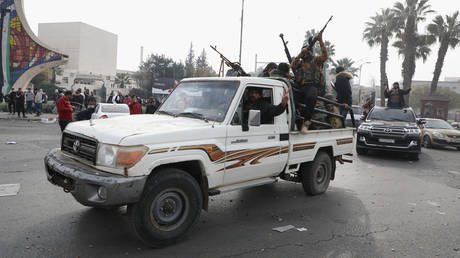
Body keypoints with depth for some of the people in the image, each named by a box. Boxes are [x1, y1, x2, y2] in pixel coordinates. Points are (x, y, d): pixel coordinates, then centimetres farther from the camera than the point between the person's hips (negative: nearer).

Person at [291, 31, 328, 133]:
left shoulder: (316, 60, 19)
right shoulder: (300, 62, 26)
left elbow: (325, 56, 0)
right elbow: (292, 66, 5)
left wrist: (321, 41, -4)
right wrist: (300, 54, 0)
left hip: (313, 86, -3)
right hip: (302, 86, 4)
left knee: (311, 96, -37)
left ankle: (306, 122, -31)